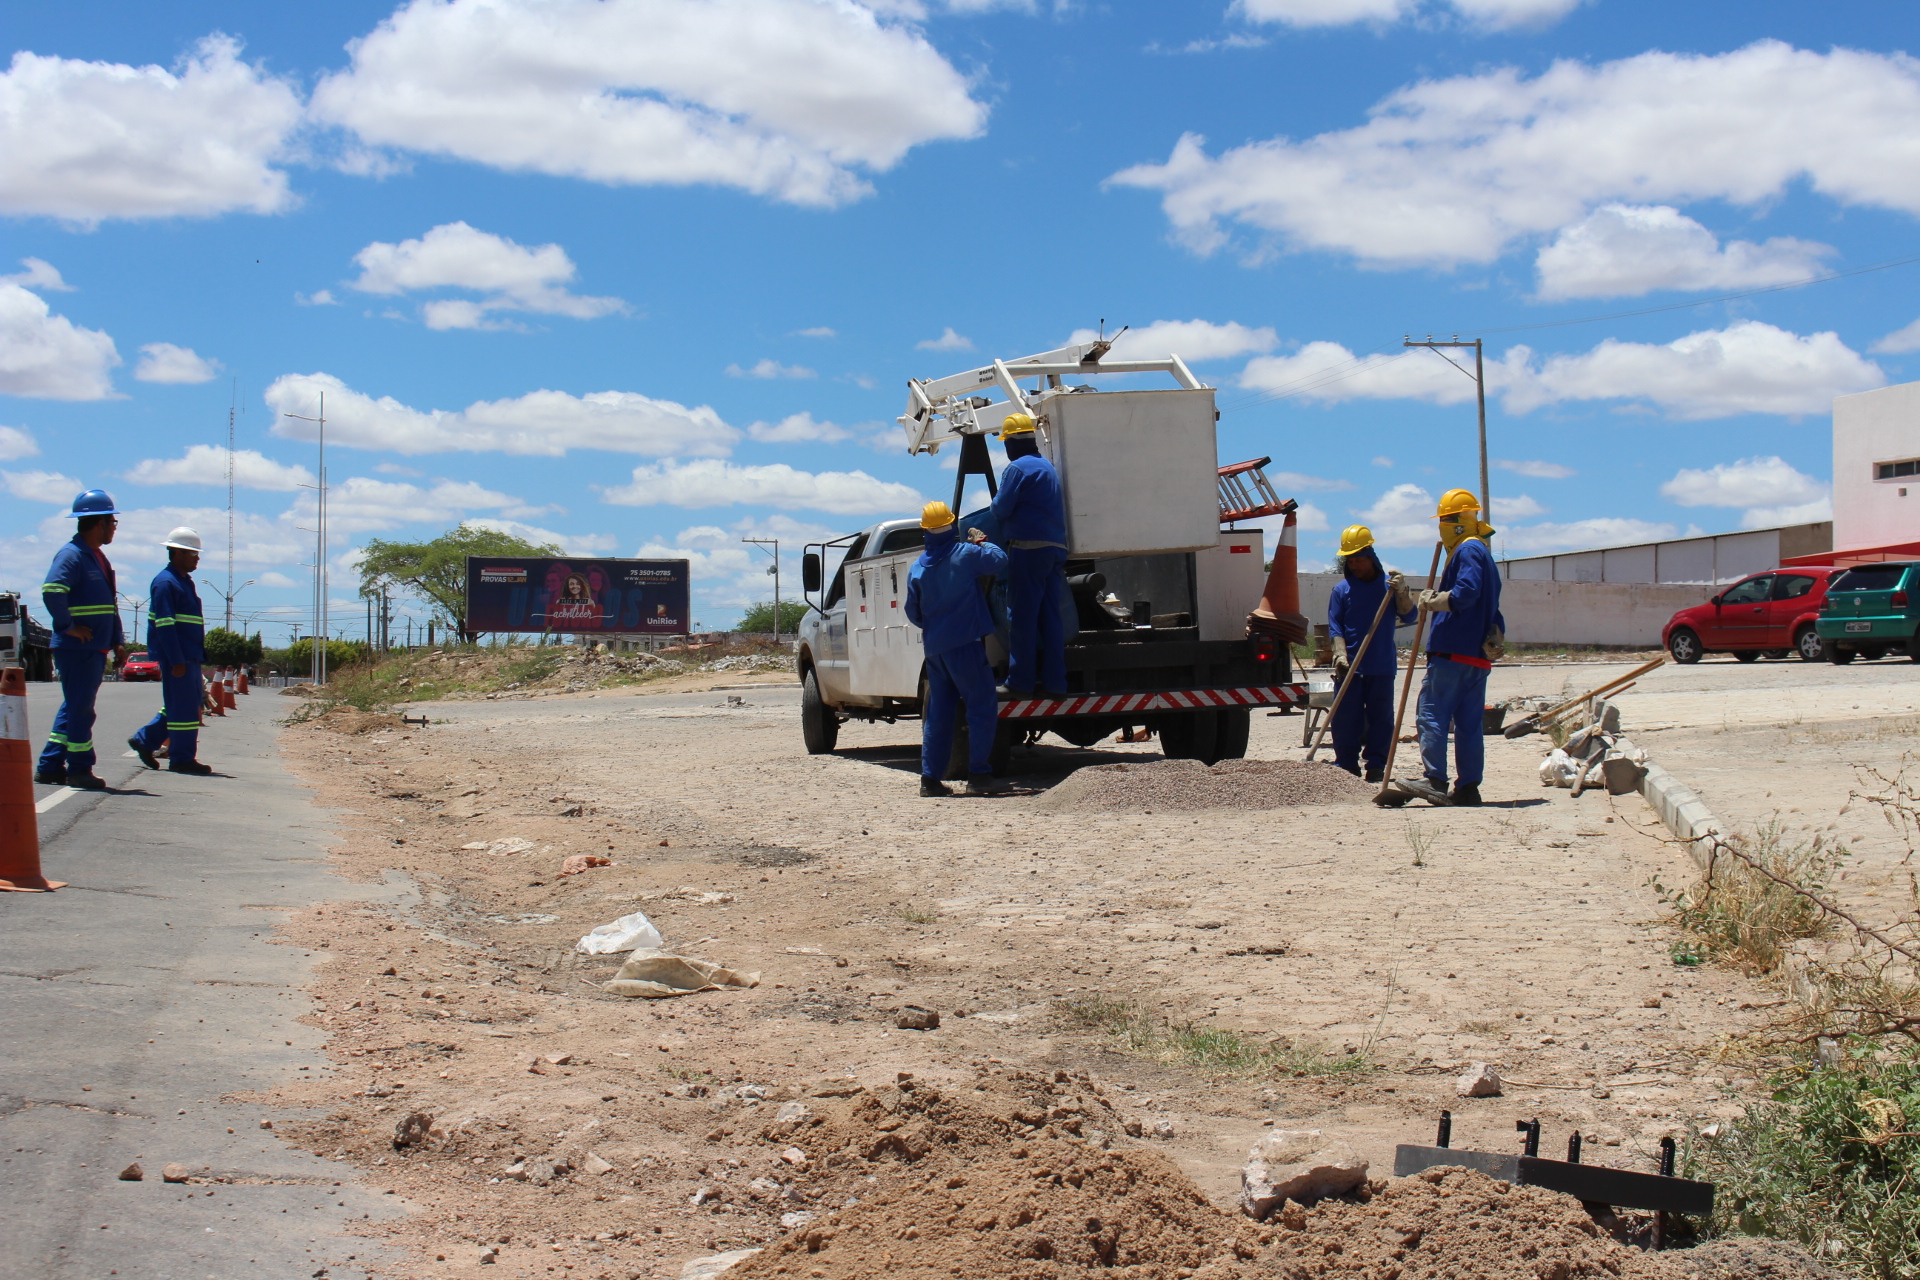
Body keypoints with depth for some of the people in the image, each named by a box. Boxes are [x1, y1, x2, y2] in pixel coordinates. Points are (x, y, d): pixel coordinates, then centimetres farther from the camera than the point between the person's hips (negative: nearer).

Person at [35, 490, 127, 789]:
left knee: (73, 708, 12)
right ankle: (79, 770, 2)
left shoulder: (98, 557, 18)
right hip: (76, 649, -10)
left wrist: (118, 641, 16)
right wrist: (69, 626, -22)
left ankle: (49, 767, 18)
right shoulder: (71, 554, -13)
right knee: (79, 710, -4)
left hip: (96, 650, 10)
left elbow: (110, 604, 24)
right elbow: (52, 590, -28)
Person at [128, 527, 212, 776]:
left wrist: (200, 655, 21)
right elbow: (164, 624, -18)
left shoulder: (184, 581, 19)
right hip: (177, 656, -10)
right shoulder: (165, 582, -12)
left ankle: (144, 740, 24)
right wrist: (176, 660, -22)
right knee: (184, 706, -7)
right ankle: (182, 759, -1)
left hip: (190, 655, 10)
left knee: (182, 706, 14)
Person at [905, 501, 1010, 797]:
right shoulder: (966, 554, -8)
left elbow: (913, 614, 14)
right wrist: (982, 542, 16)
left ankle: (930, 778, 10)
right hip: (965, 644, -6)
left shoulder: (917, 568, 8)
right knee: (982, 708, -3)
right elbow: (999, 560, -1)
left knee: (938, 712, 11)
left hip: (934, 648, 6)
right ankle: (978, 775, -10)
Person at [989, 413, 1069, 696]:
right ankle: (1054, 681, 7)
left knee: (1022, 615, -3)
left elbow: (1001, 509, -12)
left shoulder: (1017, 468, -8)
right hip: (1056, 548, 8)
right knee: (1051, 616, 8)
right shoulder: (1048, 467, 18)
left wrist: (996, 501, 11)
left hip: (1028, 548, -8)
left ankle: (1021, 680, -3)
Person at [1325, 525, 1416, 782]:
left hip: (1382, 666, 0)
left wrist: (1401, 592, -17)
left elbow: (1408, 616, 0)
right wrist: (1340, 655, -13)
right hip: (1350, 666, 0)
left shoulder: (1388, 584, 7)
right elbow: (1335, 628, 1)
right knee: (1346, 718, 0)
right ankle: (1346, 765, 7)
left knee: (1380, 718, 3)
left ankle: (1376, 766, 10)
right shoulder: (1341, 589, 5)